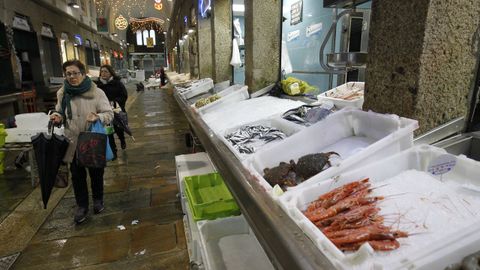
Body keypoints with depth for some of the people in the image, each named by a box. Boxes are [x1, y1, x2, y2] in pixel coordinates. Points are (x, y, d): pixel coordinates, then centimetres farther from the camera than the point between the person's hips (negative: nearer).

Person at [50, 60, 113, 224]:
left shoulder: (96, 92, -11)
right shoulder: (62, 93, 0)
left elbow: (109, 114, -11)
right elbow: (60, 113, 13)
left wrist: (98, 117, -32)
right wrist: (57, 117, -10)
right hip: (73, 143, 3)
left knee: (96, 173, 14)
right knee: (77, 175, 13)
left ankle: (98, 200, 38)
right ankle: (81, 205, 31)